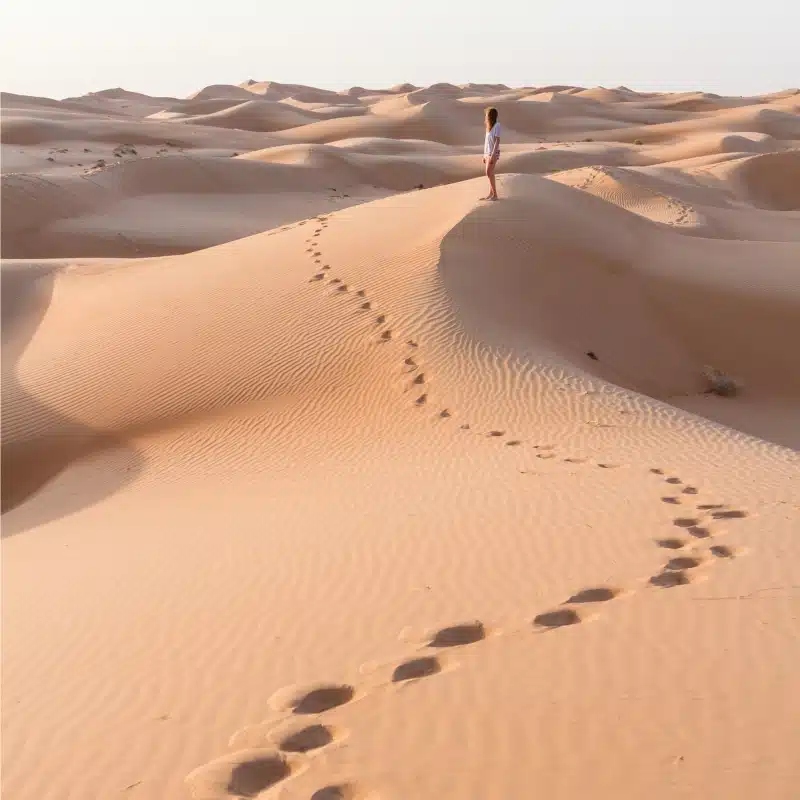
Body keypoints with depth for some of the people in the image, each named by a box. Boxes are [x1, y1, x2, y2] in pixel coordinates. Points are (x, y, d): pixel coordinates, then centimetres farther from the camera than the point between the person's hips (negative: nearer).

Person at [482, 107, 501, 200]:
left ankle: (494, 194, -10)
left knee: (489, 173, -13)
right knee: (490, 174, 7)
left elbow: (497, 140, -15)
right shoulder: (489, 126, 13)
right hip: (488, 152, 8)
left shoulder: (497, 125, -11)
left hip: (493, 153, -8)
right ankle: (491, 194, 10)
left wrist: (493, 155, -20)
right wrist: (484, 155, 14)